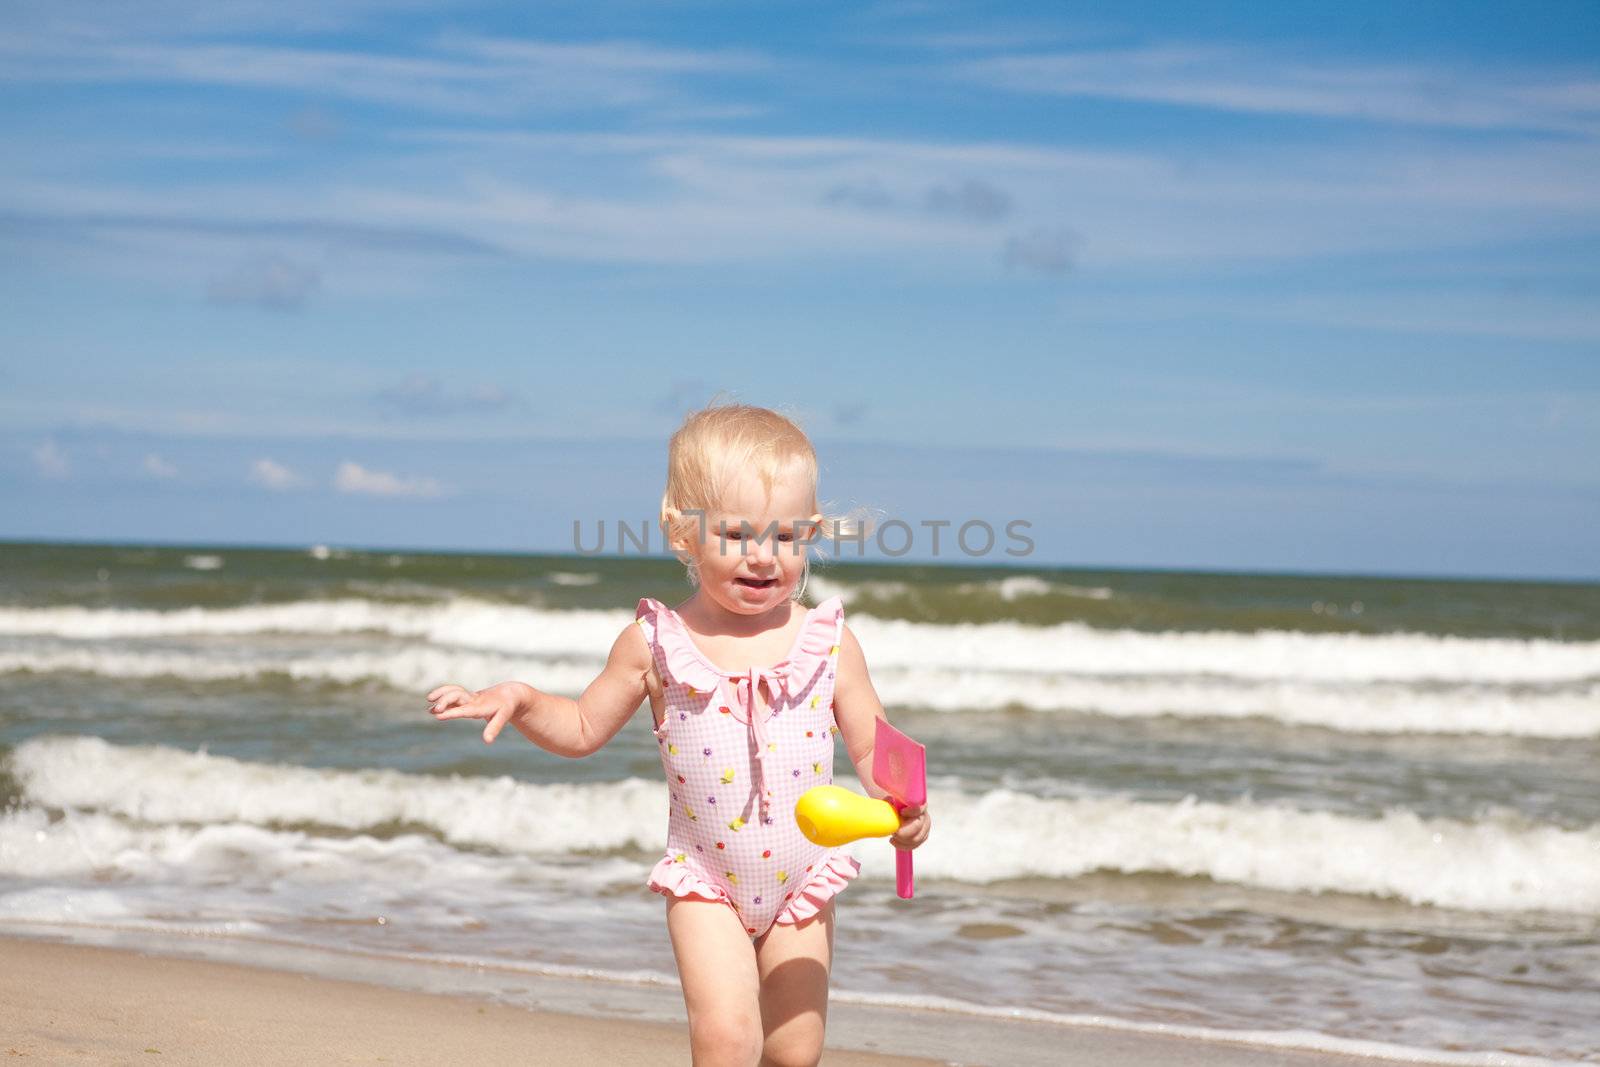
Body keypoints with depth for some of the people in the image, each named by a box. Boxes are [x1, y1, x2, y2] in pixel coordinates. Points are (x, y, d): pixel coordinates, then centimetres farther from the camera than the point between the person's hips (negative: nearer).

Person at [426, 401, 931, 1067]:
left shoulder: (827, 643, -7)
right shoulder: (655, 643, -8)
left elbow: (873, 748, -1)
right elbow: (584, 729, 5)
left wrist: (902, 806, -20)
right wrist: (518, 701, -11)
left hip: (802, 881, 2)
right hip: (705, 881, -1)